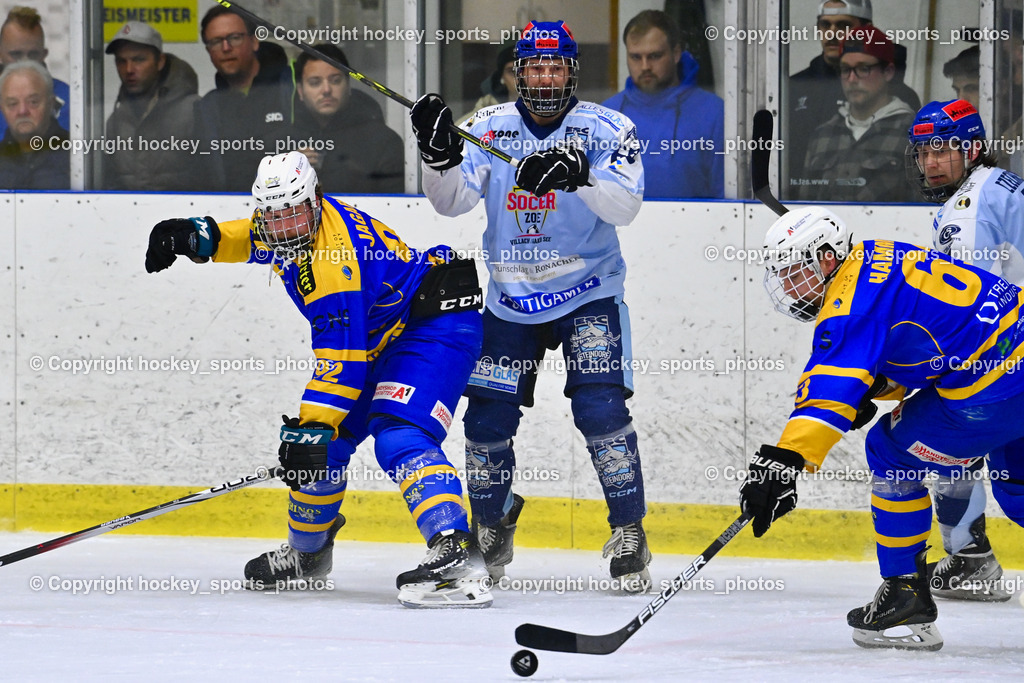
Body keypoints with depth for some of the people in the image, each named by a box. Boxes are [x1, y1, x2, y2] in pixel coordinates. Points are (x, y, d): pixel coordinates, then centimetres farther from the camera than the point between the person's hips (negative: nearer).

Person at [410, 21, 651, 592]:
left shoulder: (606, 129, -9)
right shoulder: (492, 127, 0)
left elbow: (625, 207, -23)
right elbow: (453, 201, -6)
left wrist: (579, 174, -40)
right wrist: (440, 156, -25)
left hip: (587, 293, -3)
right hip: (511, 300, 3)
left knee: (600, 409, -18)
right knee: (487, 418, 2)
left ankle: (630, 534, -7)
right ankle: (490, 533, 23)